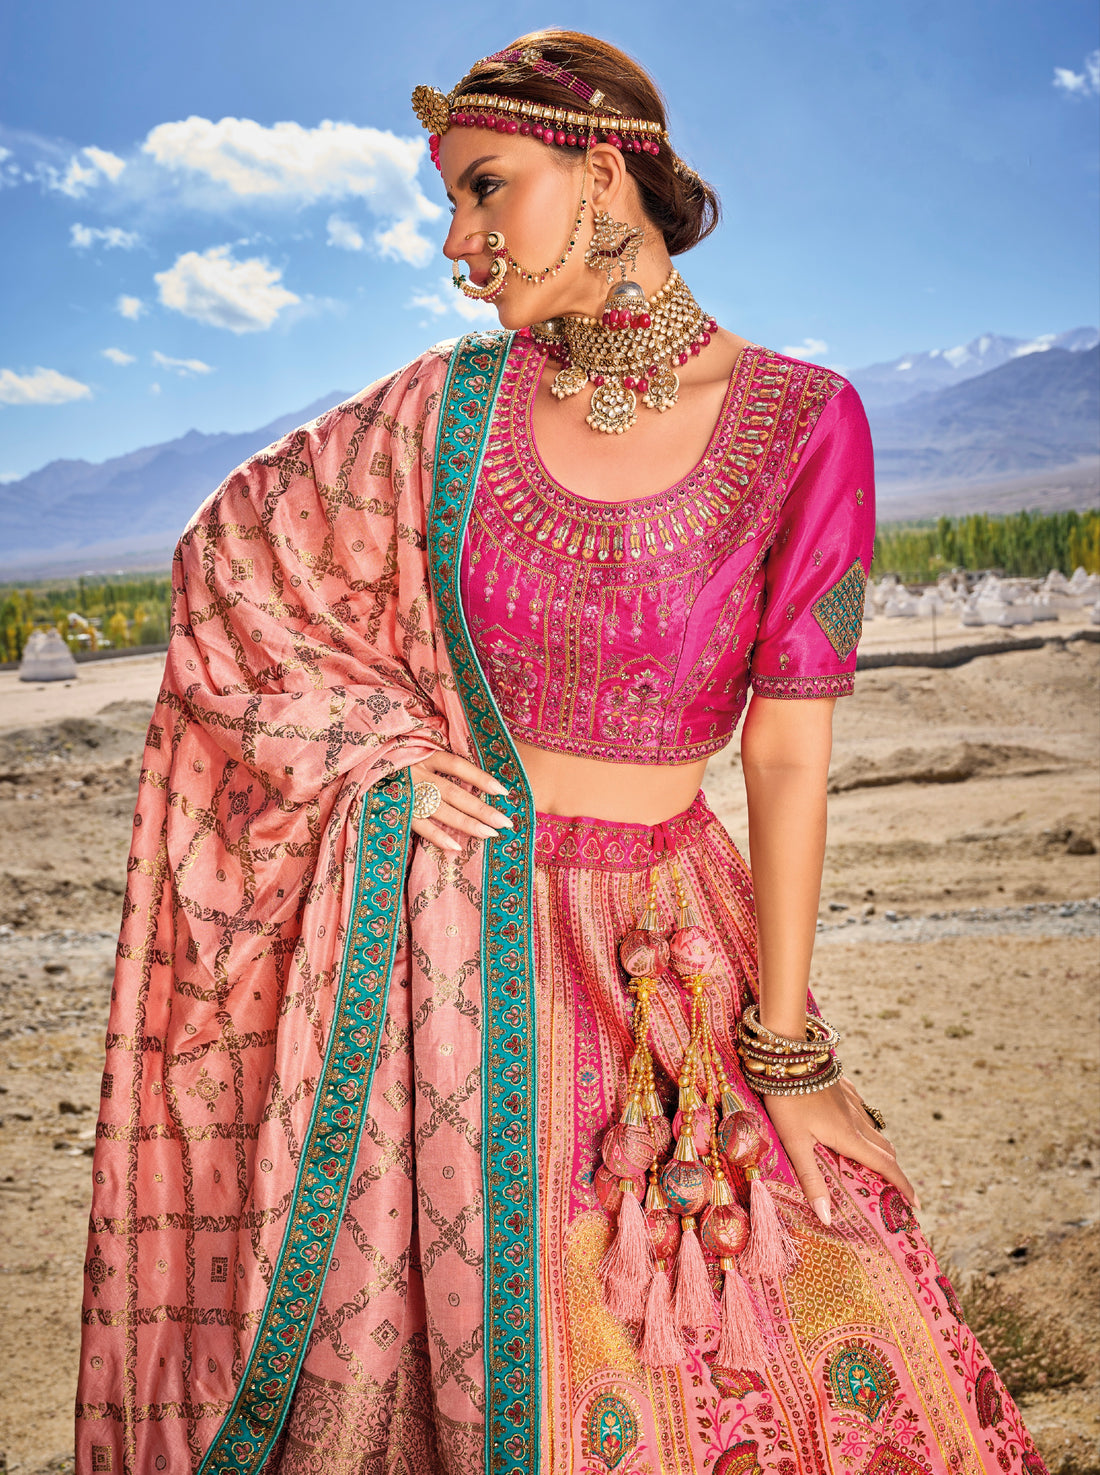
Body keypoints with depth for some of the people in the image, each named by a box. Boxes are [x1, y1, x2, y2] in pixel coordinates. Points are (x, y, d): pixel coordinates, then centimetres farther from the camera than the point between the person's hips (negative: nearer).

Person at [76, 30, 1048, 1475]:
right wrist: (375, 745, -2)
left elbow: (788, 753, -8)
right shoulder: (457, 402, -2)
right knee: (474, 1346, 12)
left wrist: (789, 1059, -6)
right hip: (446, 931, 1)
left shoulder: (800, 421, -8)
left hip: (666, 945, -1)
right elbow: (231, 546, 10)